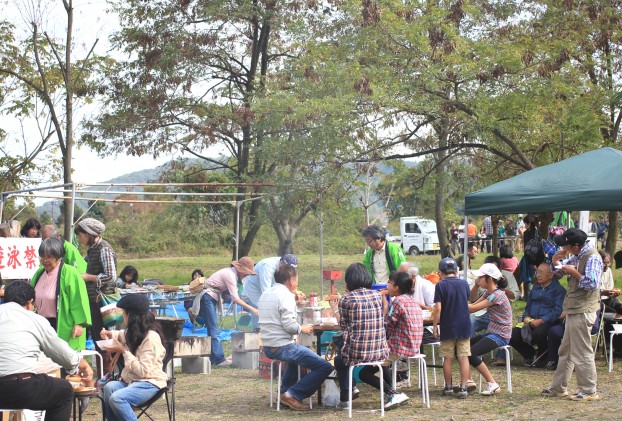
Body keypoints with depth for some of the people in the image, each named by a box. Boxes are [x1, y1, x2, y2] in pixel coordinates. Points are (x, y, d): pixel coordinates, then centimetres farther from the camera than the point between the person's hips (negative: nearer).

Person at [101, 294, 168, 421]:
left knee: (117, 398, -33)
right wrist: (111, 334, 14)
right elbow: (123, 335, 37)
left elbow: (144, 371, -22)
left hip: (149, 382, -8)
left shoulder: (151, 337, -18)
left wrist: (123, 351, -18)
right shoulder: (133, 332, 10)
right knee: (109, 388, -26)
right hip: (131, 380, 8)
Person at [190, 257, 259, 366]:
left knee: (213, 330, 8)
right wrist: (251, 309, -19)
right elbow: (235, 299, -21)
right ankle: (219, 359, -14)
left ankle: (213, 359, 9)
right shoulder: (230, 275, -19)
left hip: (212, 298, 10)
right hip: (207, 297, -10)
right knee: (214, 330, -12)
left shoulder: (232, 273, 11)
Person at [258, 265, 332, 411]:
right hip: (283, 347, -10)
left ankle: (284, 390, 34)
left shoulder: (266, 294, 14)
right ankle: (292, 395, -9)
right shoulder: (286, 296, -14)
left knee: (297, 353, 41)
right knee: (325, 367, -10)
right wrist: (302, 329, -3)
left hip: (267, 347, 10)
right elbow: (289, 324, -21)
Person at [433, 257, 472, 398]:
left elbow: (438, 308, -13)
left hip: (448, 328, -2)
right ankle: (463, 388, -1)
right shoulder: (464, 284, 4)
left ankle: (448, 387, 15)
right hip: (464, 326, 3)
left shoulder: (441, 285, -8)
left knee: (448, 359, 7)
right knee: (463, 358, 3)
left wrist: (435, 326, -5)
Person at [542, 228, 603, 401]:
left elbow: (592, 283, -27)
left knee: (582, 353, -4)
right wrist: (557, 261, 3)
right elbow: (563, 267, 25)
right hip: (574, 311, 10)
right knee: (566, 351, 17)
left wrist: (574, 273, -18)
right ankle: (558, 387, 26)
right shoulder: (578, 256, 11)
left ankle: (589, 391, 4)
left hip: (583, 312, -10)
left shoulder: (592, 258, -18)